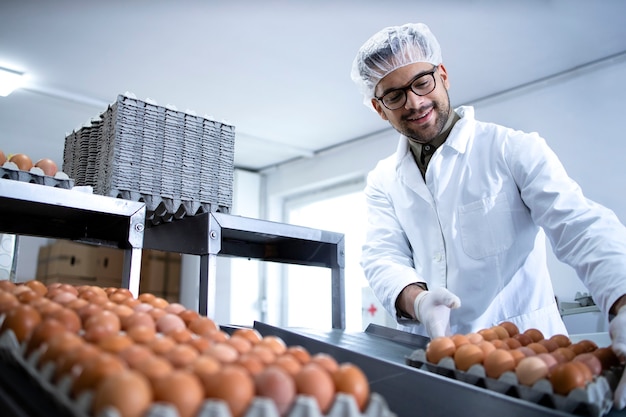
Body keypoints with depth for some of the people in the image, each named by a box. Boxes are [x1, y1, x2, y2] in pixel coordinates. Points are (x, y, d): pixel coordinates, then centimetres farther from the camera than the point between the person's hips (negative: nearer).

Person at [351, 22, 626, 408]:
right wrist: (416, 299, -23)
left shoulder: (512, 149, -2)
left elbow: (578, 226, -12)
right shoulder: (383, 182, 11)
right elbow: (383, 256, 0)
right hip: (431, 355, 3)